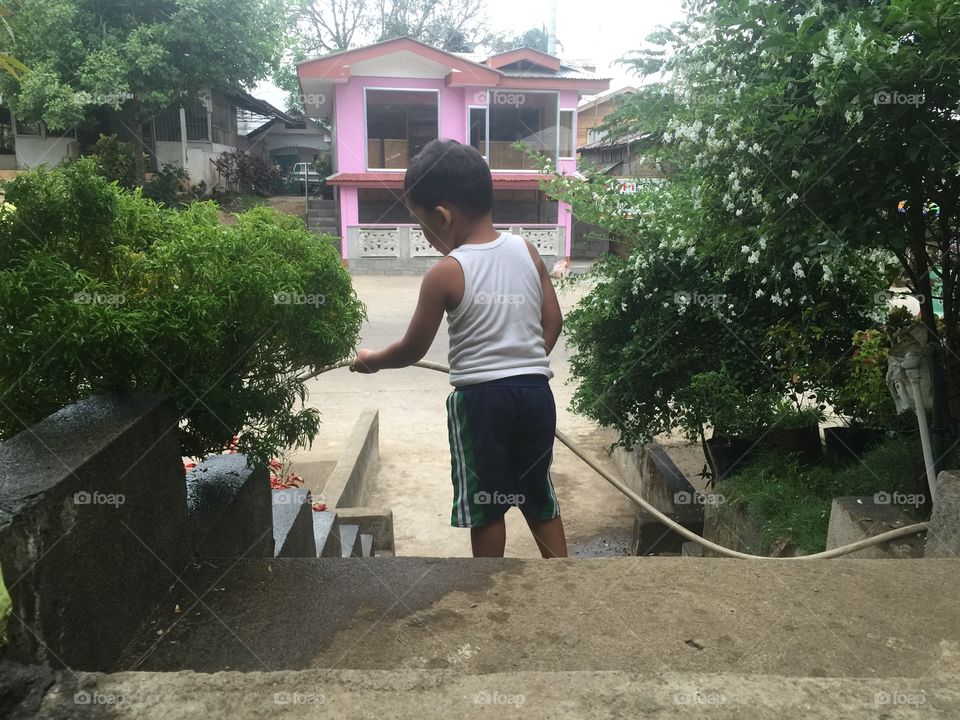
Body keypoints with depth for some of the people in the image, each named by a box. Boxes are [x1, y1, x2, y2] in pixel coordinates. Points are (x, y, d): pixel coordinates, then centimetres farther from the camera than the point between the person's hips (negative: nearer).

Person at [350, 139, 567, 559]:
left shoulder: (447, 273, -11)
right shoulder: (527, 251, 2)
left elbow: (413, 349, -4)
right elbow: (553, 323, 6)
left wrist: (370, 361, 14)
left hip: (480, 398, -4)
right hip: (535, 390, 5)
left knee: (485, 503, 12)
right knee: (539, 493, 20)